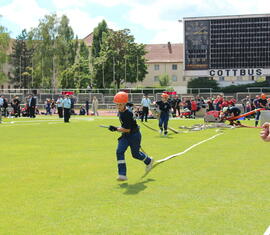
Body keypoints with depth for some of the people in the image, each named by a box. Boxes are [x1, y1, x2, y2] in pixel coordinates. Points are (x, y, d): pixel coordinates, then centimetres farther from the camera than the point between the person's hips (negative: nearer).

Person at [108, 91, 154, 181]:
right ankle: (122, 174, -11)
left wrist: (116, 129, -31)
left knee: (135, 154, 9)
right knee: (119, 151, -10)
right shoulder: (121, 111, -1)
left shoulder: (127, 114, -28)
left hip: (134, 135, -8)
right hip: (125, 135, 8)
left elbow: (127, 129, -27)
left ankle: (149, 161, 43)